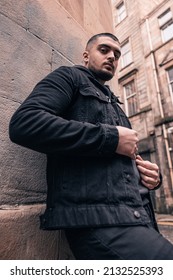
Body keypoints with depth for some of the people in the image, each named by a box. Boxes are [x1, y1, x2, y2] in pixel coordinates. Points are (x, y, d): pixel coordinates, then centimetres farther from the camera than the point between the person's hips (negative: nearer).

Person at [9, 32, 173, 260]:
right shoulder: (70, 77, 5)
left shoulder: (113, 104, 26)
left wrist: (152, 175, 5)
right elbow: (24, 123, -15)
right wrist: (111, 138, -12)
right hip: (100, 220, -8)